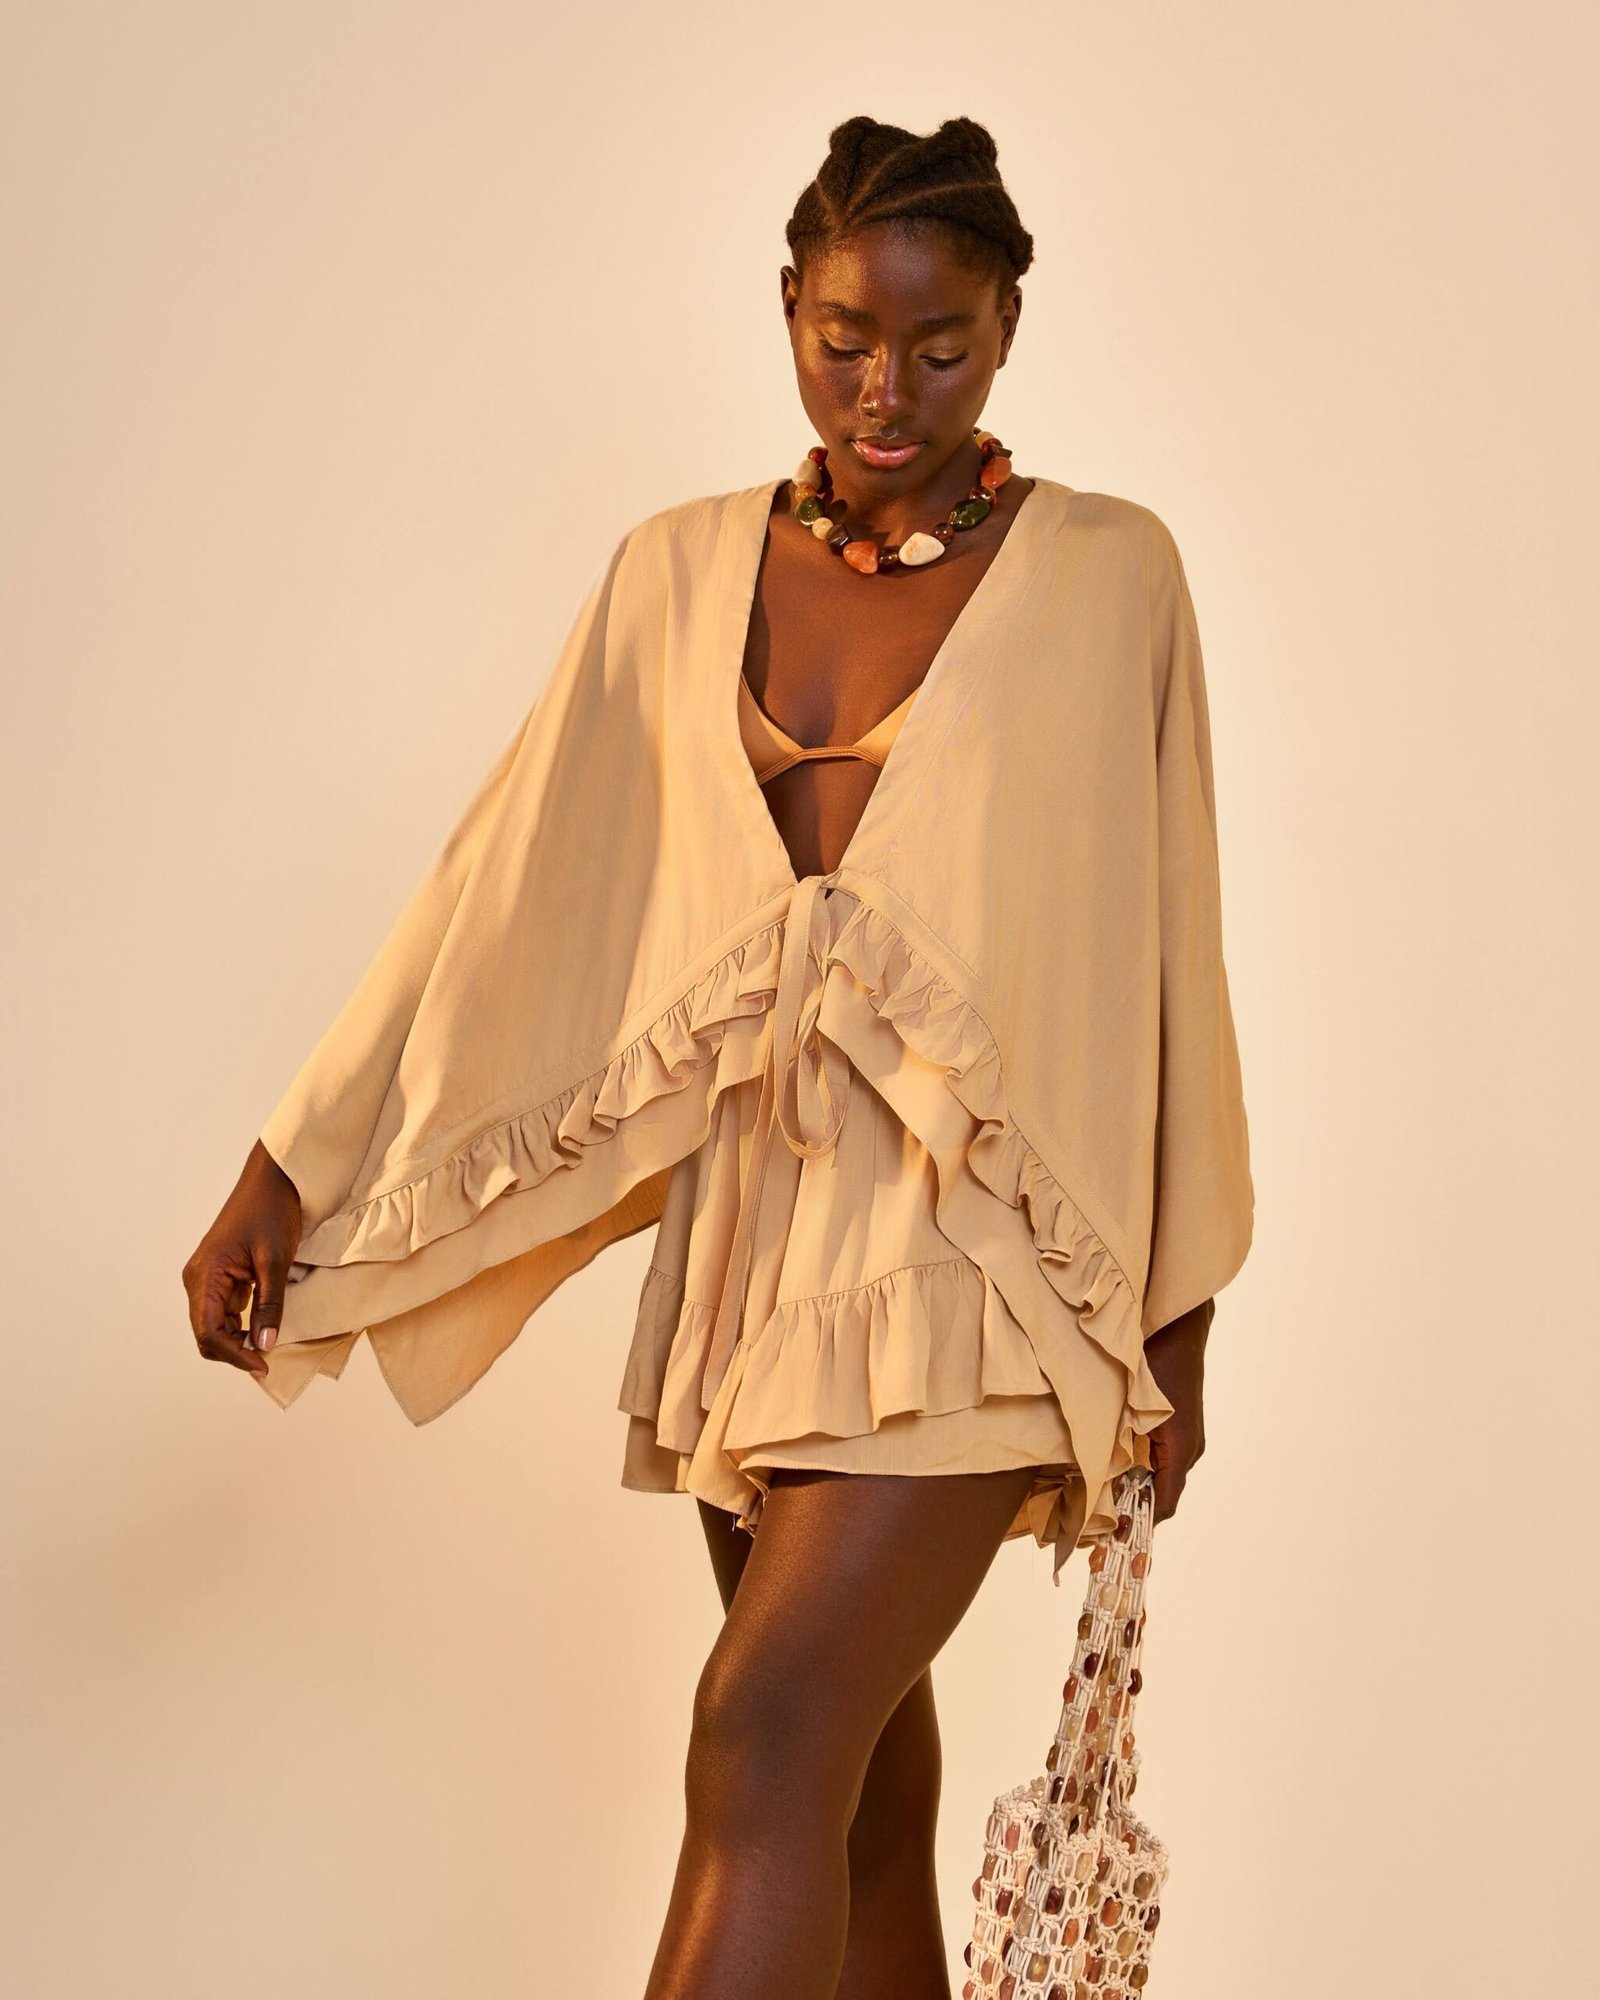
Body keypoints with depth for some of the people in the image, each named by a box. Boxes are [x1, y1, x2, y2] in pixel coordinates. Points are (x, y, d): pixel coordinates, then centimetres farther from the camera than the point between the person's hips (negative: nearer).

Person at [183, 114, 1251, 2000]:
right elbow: (508, 882, 8)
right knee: (859, 1795, 12)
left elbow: (1166, 948, 2)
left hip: (972, 1234, -4)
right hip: (747, 1223, 5)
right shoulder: (690, 572, 9)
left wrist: (1180, 1314, 4)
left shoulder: (1102, 569, 0)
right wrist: (287, 1174, 4)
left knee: (764, 1739, -16)